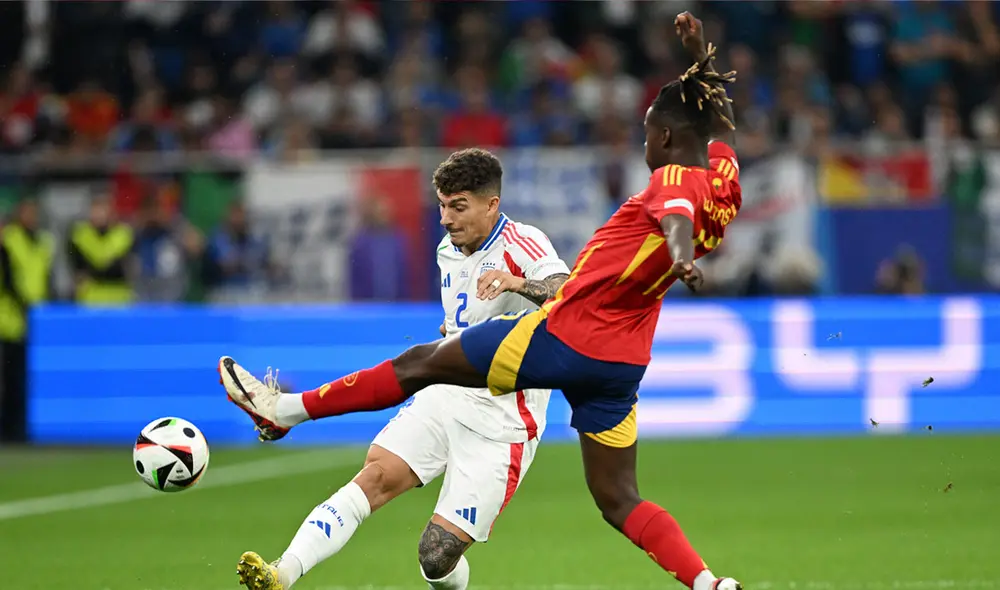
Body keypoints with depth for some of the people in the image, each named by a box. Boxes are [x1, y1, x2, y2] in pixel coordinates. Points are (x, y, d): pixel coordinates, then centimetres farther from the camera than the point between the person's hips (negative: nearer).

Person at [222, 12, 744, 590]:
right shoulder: (723, 175, 7)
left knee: (421, 364, 7)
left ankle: (287, 408, 16)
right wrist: (702, 55, 30)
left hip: (564, 337, -7)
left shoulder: (674, 179, -15)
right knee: (619, 501, 9)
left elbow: (677, 219, -38)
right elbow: (718, 121, 28)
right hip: (621, 363, 7)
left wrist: (681, 259, -58)